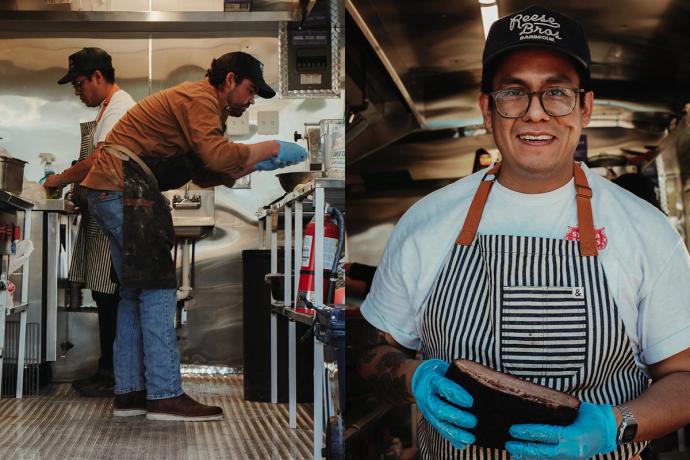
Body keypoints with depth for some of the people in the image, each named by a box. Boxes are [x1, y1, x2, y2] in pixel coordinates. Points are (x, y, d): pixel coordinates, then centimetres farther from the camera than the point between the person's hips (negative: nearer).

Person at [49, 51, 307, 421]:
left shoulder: (199, 102, 25)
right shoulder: (200, 97, -8)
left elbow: (206, 174, 17)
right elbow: (216, 155, -24)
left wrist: (255, 166, 10)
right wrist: (271, 148, -15)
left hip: (108, 192, 11)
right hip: (124, 189, -11)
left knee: (135, 292, 11)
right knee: (157, 288, -12)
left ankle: (128, 393, 13)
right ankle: (165, 395, -12)